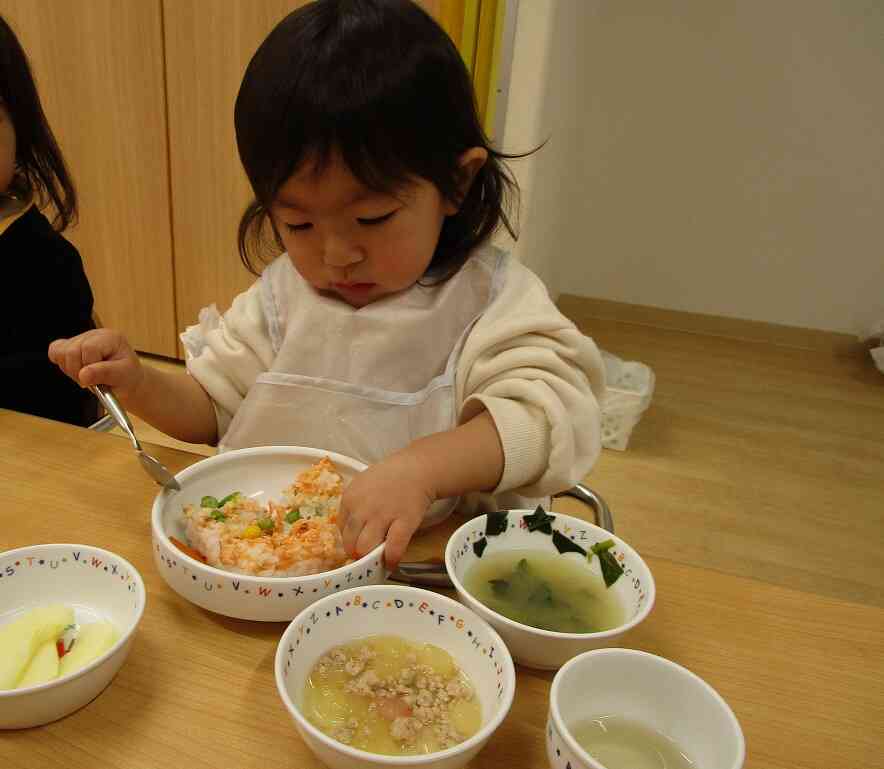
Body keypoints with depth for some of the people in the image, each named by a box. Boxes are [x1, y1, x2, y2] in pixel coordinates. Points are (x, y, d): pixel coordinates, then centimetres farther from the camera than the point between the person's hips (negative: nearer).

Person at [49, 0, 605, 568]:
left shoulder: (493, 302, -8)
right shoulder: (281, 295, 5)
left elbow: (552, 419, -19)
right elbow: (212, 408, 14)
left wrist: (421, 468, -33)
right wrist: (137, 384, -5)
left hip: (423, 562, -2)